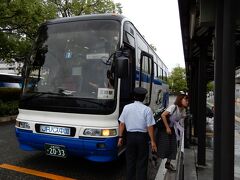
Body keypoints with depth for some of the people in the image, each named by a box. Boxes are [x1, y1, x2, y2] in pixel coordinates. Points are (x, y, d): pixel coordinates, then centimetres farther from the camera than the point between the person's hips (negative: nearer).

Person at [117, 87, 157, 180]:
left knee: (130, 161, 16)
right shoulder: (147, 109, -10)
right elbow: (150, 127, -11)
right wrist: (152, 141, -4)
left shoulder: (126, 107, -2)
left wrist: (120, 137, 9)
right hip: (142, 137, -2)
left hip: (130, 136, 3)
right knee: (142, 162, 10)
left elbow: (122, 123, 1)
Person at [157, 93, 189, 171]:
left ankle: (168, 163, 24)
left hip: (172, 129, 7)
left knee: (173, 146, 7)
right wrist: (167, 127, -24)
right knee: (164, 146, -6)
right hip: (165, 128, -7)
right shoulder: (173, 107, -22)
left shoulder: (183, 110, 2)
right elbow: (163, 115, -28)